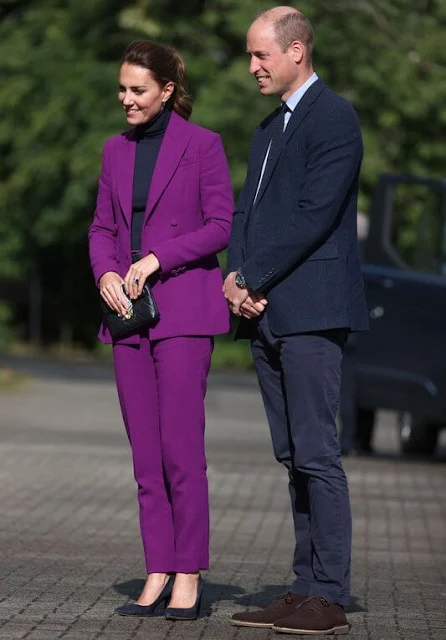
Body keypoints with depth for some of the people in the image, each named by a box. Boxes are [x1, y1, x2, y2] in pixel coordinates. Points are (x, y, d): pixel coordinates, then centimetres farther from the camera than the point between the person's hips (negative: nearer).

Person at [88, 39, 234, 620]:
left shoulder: (202, 145, -3)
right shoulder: (116, 150, 13)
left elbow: (221, 226, -6)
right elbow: (103, 228, 16)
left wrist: (156, 259, -14)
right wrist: (105, 273, -4)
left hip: (183, 309, -6)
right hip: (129, 312, 6)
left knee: (181, 448, -9)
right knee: (145, 454, 5)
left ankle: (188, 578, -3)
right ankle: (158, 575, 9)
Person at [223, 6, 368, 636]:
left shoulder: (333, 118, -8)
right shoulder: (270, 128, 22)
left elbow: (314, 215, -16)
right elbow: (248, 211, 18)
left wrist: (254, 280, -12)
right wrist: (237, 277, 0)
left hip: (310, 311, -9)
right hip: (266, 312, 9)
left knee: (317, 454, -9)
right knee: (294, 458, 9)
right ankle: (306, 588, 13)